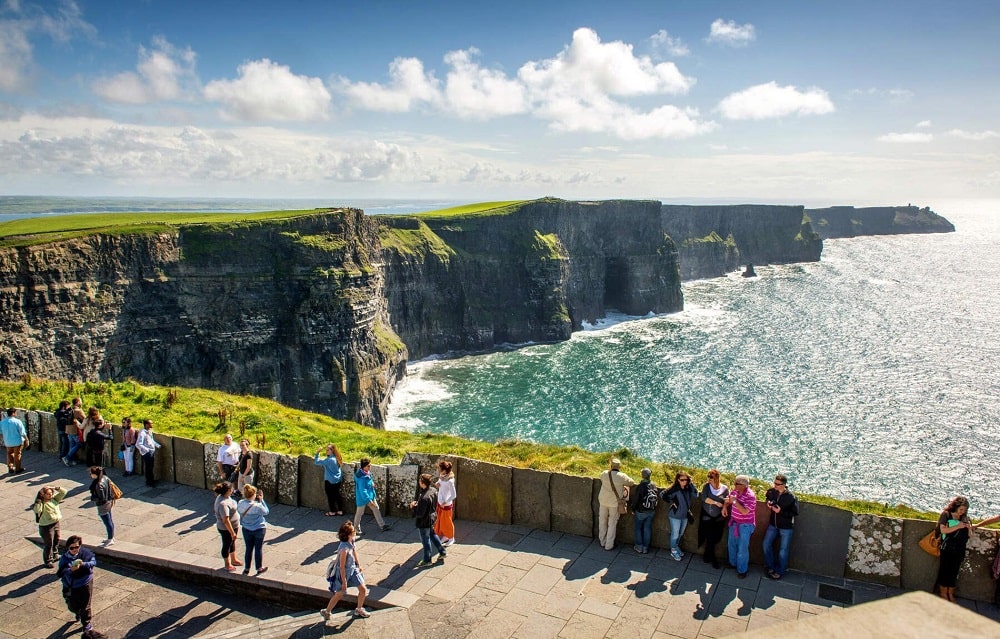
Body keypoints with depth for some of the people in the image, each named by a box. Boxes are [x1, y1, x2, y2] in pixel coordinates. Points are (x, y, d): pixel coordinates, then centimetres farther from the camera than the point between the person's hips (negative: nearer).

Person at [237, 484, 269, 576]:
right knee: (258, 549, 12)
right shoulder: (257, 506, -28)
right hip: (259, 529, -4)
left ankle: (246, 569, 28)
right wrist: (261, 500, -10)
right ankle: (259, 569, 26)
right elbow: (266, 512, -10)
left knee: (248, 548, 18)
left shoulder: (240, 503, -14)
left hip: (246, 530, 4)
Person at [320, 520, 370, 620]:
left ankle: (359, 610, 33)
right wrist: (344, 582, -19)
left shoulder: (351, 542, -12)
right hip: (343, 572, -7)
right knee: (339, 594, 12)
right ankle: (326, 611, 37)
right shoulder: (344, 549, -36)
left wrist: (359, 565, 20)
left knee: (363, 589, 10)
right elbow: (342, 567, -28)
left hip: (352, 569, 8)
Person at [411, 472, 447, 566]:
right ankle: (442, 552, 39)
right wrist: (417, 503, -1)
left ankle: (427, 560, 30)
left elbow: (419, 514, -30)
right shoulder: (433, 490, -9)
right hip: (432, 518, 8)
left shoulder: (424, 498, -36)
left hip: (424, 522, -8)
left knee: (425, 540, 12)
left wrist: (413, 506, -13)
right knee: (432, 535, 29)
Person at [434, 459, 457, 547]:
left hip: (446, 505, -7)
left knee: (447, 522, 11)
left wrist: (445, 503, -21)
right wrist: (437, 485, -11)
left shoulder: (450, 481, -30)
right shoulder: (441, 477, -7)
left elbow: (454, 495, -25)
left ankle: (451, 538, 31)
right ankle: (445, 536, 40)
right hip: (440, 503, 7)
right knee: (440, 521, 21)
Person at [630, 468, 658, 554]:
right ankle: (645, 548, 22)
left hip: (641, 511, -4)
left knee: (638, 528, 15)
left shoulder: (640, 486, -21)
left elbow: (635, 499, -14)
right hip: (651, 512, 4)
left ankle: (639, 547, 20)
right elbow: (657, 498, 1)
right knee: (647, 529, 14)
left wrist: (633, 509, 0)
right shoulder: (654, 486, -8)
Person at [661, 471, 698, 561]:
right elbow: (662, 495, -24)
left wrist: (691, 485, -17)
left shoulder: (688, 489, -3)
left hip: (685, 515, 6)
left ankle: (676, 547, 45)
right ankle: (673, 551, 26)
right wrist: (671, 502, -18)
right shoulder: (674, 489, -21)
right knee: (675, 534, 7)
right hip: (675, 515, -6)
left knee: (680, 534, 23)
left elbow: (696, 495, -16)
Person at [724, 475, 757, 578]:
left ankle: (742, 570, 17)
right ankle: (733, 563, 40)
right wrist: (724, 507, -2)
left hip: (745, 525, -7)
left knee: (742, 548, 2)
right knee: (732, 544, 21)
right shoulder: (735, 491, -4)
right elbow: (728, 499, 16)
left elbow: (745, 511, -30)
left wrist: (735, 501, -30)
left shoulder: (750, 496, -25)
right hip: (734, 522, 7)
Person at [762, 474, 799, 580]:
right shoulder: (771, 491, -8)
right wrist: (768, 502, -7)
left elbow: (795, 513, -17)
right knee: (766, 544, 7)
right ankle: (771, 566, 26)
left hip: (786, 527, -5)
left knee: (783, 550, 7)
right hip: (773, 524, 5)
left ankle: (780, 571, 24)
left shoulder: (791, 497, -22)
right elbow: (767, 496, 15)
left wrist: (781, 511, -26)